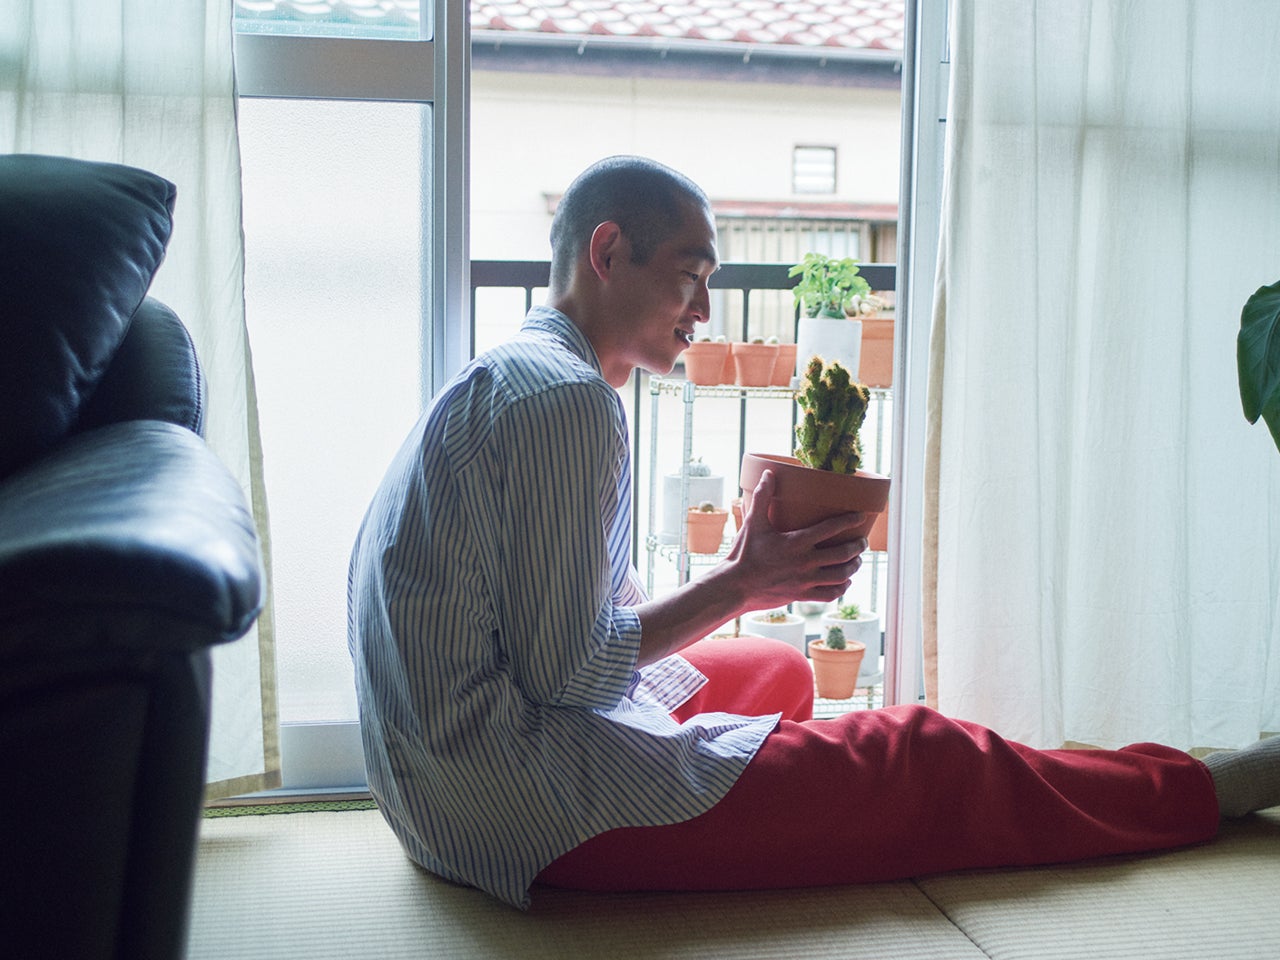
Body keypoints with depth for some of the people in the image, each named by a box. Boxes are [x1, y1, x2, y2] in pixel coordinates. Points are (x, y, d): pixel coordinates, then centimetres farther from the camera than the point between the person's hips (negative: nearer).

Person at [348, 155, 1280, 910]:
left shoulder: (508, 380, 14)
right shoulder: (569, 397, -19)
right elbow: (563, 674, -20)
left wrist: (748, 579, 5)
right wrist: (741, 584, -10)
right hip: (531, 806, -10)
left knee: (779, 670, 23)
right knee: (917, 760, -3)